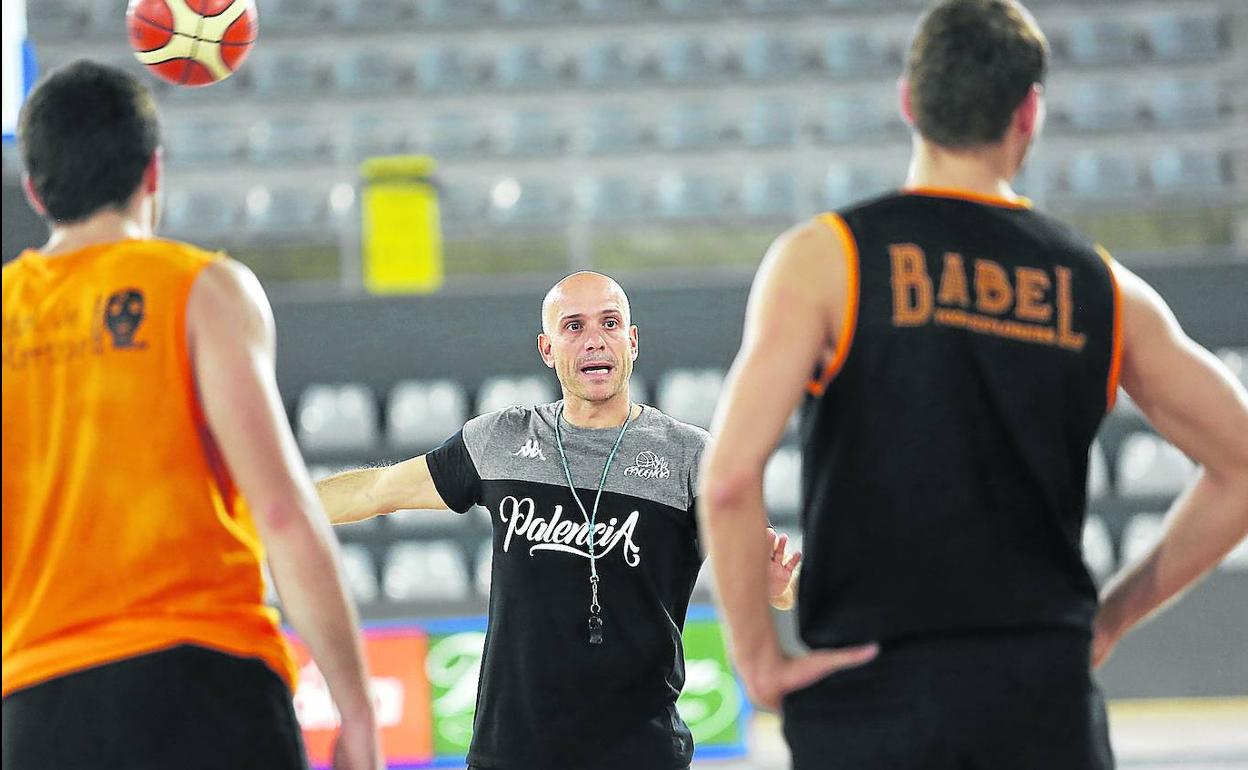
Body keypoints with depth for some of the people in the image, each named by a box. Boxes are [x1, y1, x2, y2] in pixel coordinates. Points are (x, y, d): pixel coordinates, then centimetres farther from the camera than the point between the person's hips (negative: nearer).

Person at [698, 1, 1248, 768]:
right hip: (1048, 699, 2)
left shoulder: (827, 258, -2)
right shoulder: (1102, 288, 8)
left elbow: (729, 479, -13)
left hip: (872, 697, -2)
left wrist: (758, 657, -3)